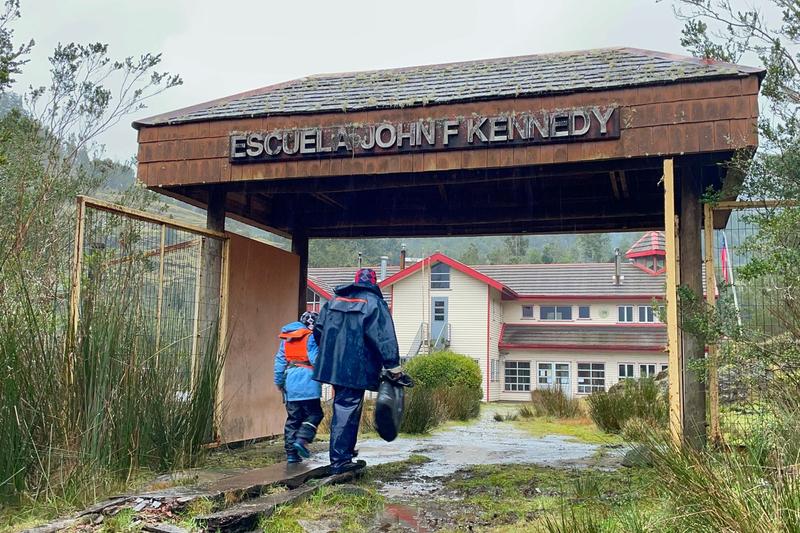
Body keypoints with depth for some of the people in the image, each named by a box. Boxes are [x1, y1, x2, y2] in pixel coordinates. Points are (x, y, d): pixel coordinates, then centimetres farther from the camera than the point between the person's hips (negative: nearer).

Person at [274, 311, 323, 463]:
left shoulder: (286, 338, 17)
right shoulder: (310, 337, -3)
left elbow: (280, 361, 16)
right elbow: (315, 360, -11)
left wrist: (279, 382, 21)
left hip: (290, 382, 6)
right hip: (307, 382, -6)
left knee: (293, 417, 10)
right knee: (314, 413, 1)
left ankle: (291, 452, 8)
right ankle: (302, 439, -18)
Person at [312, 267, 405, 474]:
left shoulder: (334, 300, 13)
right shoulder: (374, 303, -6)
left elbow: (318, 329, 17)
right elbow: (384, 337, -14)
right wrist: (393, 364, -13)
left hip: (332, 365, 7)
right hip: (356, 369, -7)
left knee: (342, 407, 19)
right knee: (347, 410, -4)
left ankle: (346, 450, 30)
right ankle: (339, 460, -3)